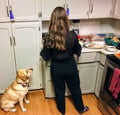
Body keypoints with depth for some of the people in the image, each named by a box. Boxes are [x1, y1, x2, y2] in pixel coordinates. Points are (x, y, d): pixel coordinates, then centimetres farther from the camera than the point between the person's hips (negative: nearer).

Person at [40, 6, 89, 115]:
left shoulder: (49, 37, -20)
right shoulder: (72, 35, -18)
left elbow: (46, 57, -11)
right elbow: (78, 51, -3)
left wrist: (43, 49, 8)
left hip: (56, 68, 0)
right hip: (70, 66, 1)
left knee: (59, 90, 22)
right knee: (75, 88, 23)